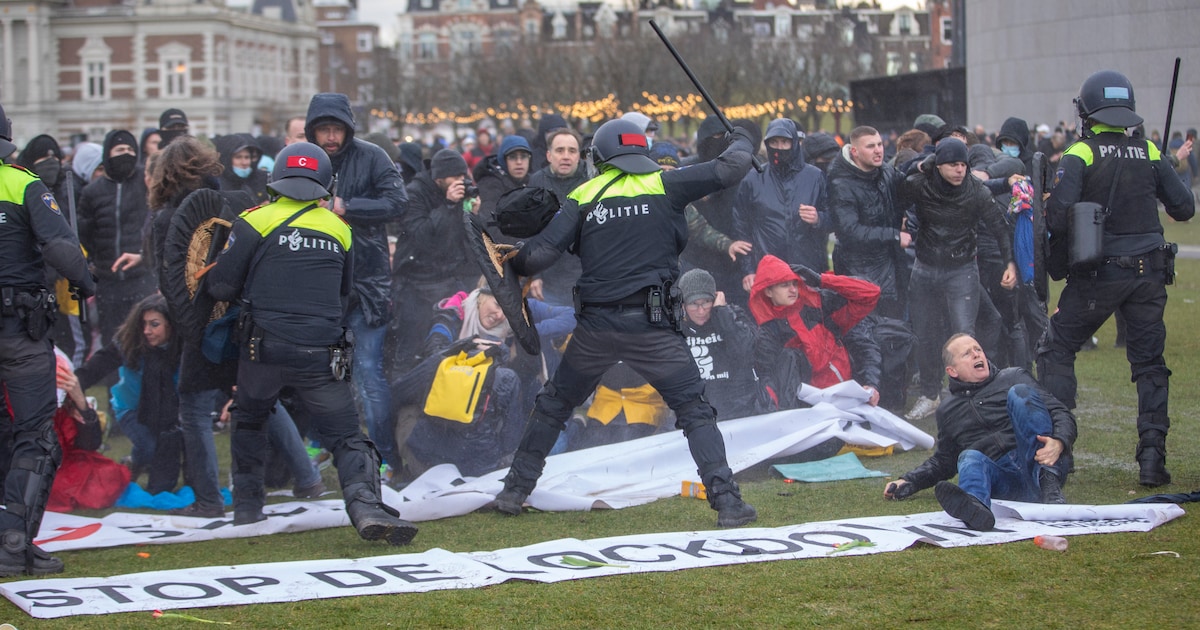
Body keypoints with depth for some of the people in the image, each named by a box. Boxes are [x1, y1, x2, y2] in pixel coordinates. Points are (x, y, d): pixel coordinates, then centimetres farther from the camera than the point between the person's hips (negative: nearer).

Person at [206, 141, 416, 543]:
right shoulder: (339, 229, 11)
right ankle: (366, 506, -22)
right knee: (347, 437, 1)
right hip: (322, 353, 1)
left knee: (249, 421, 26)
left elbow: (221, 287, 2)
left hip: (265, 347, -1)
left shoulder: (256, 222, 0)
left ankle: (247, 505, 29)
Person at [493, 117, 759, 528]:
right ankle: (726, 501, -9)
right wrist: (743, 143, 26)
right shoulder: (663, 186, 3)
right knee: (695, 411, 3)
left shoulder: (583, 197, 6)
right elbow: (730, 169, 3)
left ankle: (514, 491, 23)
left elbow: (542, 253, -1)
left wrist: (512, 264, 20)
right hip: (649, 324, -2)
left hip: (595, 325, 2)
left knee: (553, 406, 20)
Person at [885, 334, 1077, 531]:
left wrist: (1058, 443, -15)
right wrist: (908, 481, 23)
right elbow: (943, 462, 41)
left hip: (1042, 464, -2)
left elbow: (1060, 413, 8)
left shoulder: (1014, 378, 18)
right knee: (970, 458, -30)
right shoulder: (947, 411, 28)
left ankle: (1050, 483, -35)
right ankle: (975, 506, -67)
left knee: (1020, 393, -20)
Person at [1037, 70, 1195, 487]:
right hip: (1148, 272, 3)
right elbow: (1184, 208, 4)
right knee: (1149, 363, 10)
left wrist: (1059, 235, 4)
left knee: (1056, 351, 11)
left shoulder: (1080, 155, -10)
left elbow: (1057, 215, -18)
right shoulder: (1149, 153, 1)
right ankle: (1152, 458, 3)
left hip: (1098, 275, -3)